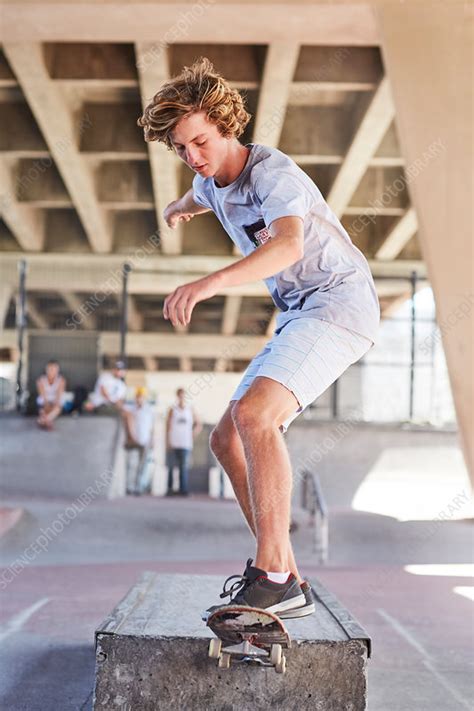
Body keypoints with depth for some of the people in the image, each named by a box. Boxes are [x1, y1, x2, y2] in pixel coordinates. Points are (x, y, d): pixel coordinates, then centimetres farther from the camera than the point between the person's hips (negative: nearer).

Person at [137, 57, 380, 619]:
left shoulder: (273, 173, -17)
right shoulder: (214, 182, 11)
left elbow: (288, 243, -38)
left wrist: (208, 284, -52)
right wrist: (179, 207, 63)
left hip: (338, 300, -10)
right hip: (300, 315, 10)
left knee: (253, 414, -30)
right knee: (227, 439, 5)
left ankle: (273, 578, -32)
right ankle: (285, 578, 7)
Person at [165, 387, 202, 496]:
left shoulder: (190, 410, 9)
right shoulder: (172, 410, 6)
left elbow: (198, 425, 17)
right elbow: (168, 426, 3)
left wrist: (193, 435, 5)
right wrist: (168, 442, -5)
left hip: (185, 443, 0)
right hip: (173, 443, 0)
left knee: (184, 467, -8)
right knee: (171, 466, -1)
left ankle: (184, 490, -8)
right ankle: (170, 488, 6)